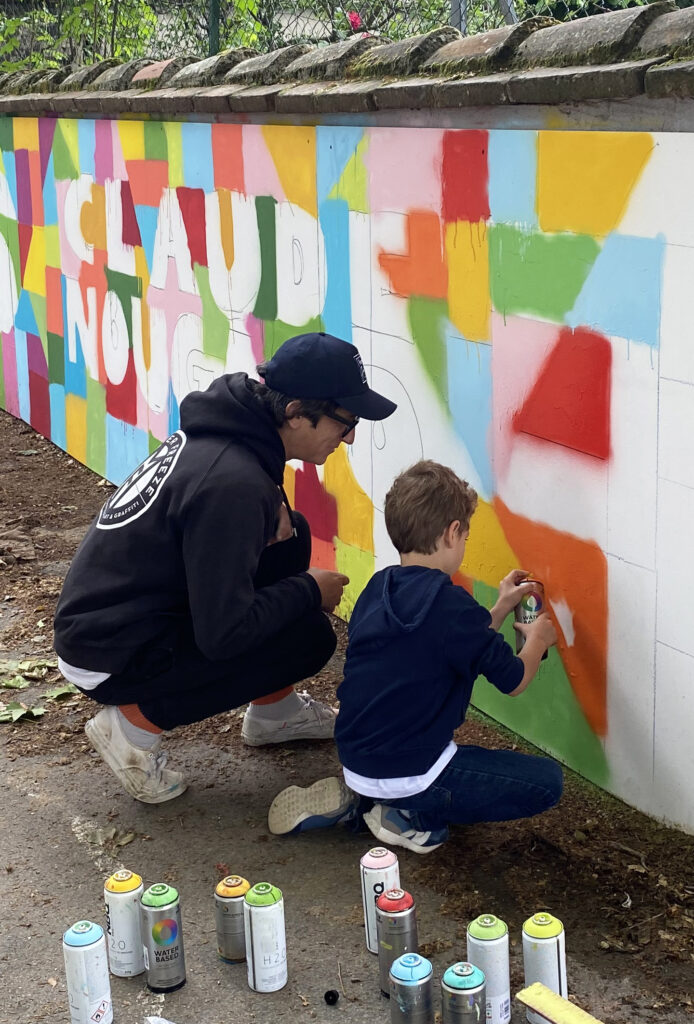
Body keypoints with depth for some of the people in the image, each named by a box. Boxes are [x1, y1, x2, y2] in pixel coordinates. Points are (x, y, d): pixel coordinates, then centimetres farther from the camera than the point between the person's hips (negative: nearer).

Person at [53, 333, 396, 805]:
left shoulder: (219, 428, -1)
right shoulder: (234, 482, -29)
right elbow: (224, 633, -27)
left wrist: (269, 510, 0)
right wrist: (309, 590, -10)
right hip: (110, 657, -9)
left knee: (290, 535, 8)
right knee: (310, 637, -10)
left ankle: (273, 710, 20)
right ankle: (135, 722, -2)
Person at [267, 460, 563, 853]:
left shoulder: (377, 589, 5)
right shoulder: (451, 604, -18)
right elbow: (514, 681, -7)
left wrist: (500, 610, 22)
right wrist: (537, 639, 13)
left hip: (356, 759, 8)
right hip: (406, 774, -8)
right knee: (546, 780, -2)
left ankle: (354, 800, 15)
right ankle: (411, 817, -3)